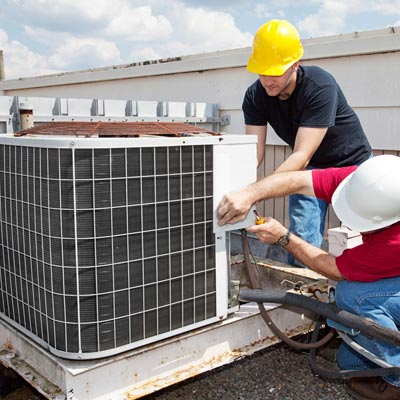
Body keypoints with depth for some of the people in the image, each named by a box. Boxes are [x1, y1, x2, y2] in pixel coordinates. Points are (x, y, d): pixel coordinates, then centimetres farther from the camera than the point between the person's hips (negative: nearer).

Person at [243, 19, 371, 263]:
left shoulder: (320, 87, -33)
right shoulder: (255, 96, -17)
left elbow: (302, 155, -40)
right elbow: (254, 151, -23)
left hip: (351, 163, -3)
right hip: (309, 168, 4)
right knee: (302, 238, -6)